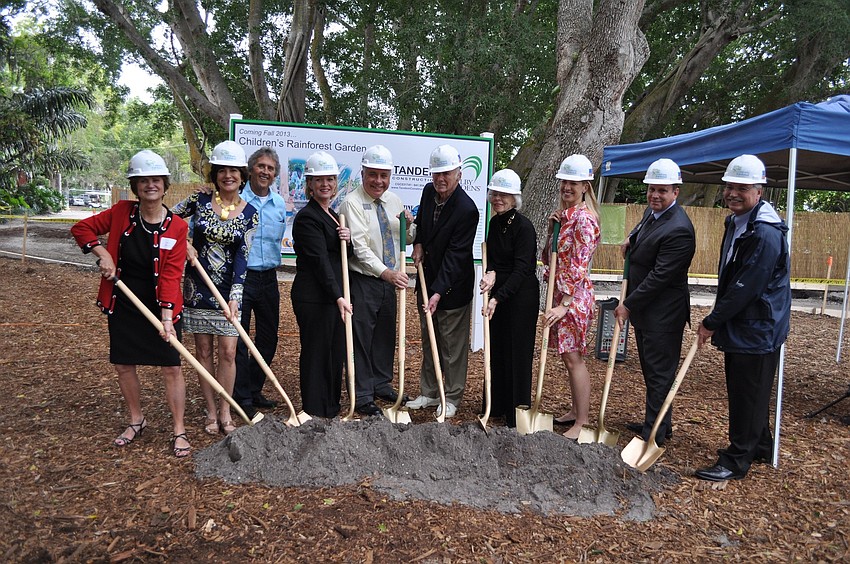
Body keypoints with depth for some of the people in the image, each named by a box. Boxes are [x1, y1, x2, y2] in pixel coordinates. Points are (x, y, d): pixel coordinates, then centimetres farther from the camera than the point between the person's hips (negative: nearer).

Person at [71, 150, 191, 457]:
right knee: (124, 365, 12)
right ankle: (136, 421, 34)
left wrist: (167, 317, -24)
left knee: (171, 368, -2)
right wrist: (101, 253, -11)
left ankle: (178, 431, 11)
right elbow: (81, 228, 7)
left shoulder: (177, 227, -11)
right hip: (123, 305, 3)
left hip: (161, 308, -3)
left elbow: (170, 276, -16)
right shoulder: (121, 212, -4)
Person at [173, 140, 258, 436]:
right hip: (198, 286, 1)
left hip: (229, 289, 0)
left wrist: (235, 296, -18)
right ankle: (211, 411, 20)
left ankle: (225, 411, 15)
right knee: (203, 351, 7)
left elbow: (242, 257, -9)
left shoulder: (250, 214, -3)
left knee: (228, 352, -1)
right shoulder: (199, 200, -2)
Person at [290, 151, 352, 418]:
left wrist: (348, 238, -4)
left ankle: (332, 405, 30)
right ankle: (315, 412, 13)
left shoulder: (332, 215, 15)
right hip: (314, 297, -9)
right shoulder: (307, 217, -13)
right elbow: (320, 261, -23)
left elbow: (342, 255, 18)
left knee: (336, 351, 15)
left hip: (335, 294, 9)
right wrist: (338, 297, -30)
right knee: (316, 352, 0)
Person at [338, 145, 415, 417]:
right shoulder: (352, 203, -13)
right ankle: (362, 396, 11)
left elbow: (407, 239, 16)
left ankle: (382, 385, 33)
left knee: (386, 335, 17)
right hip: (362, 281, -7)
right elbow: (360, 246, -23)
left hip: (388, 280, 7)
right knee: (362, 338, 0)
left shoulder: (394, 201, 8)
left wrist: (409, 226, -7)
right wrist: (386, 272, -34)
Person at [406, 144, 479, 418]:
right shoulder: (429, 191, -1)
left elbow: (455, 256, -25)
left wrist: (438, 292, -28)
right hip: (427, 278, 7)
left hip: (453, 286, -7)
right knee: (428, 340, 17)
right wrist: (418, 243, 2)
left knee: (453, 344, 6)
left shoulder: (467, 209, -23)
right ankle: (428, 393, 32)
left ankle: (452, 398, 22)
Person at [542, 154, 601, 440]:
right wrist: (551, 228, -3)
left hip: (574, 295, -9)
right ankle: (575, 411, 27)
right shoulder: (564, 213, 12)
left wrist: (565, 304, -21)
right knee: (569, 355, 15)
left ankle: (582, 422, 5)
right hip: (559, 291, 9)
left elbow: (579, 266, -19)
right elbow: (549, 257, 13)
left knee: (573, 357, -4)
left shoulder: (584, 218, -15)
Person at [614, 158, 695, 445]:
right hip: (643, 308, 10)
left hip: (663, 313, -10)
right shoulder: (652, 211, 7)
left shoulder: (678, 230, -23)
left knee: (659, 373, 0)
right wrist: (632, 238, 12)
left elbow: (659, 276, -24)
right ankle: (657, 424, 34)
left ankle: (654, 434, 11)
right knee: (651, 370, 19)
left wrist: (628, 305, -19)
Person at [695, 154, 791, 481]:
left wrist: (711, 323, -15)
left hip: (757, 331, -10)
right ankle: (759, 448, 38)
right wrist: (715, 321, 14)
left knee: (748, 396, 2)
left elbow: (745, 289, -24)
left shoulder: (766, 234, -23)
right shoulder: (735, 223, 9)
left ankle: (736, 461, 15)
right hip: (739, 327, 10)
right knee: (742, 391, 21)